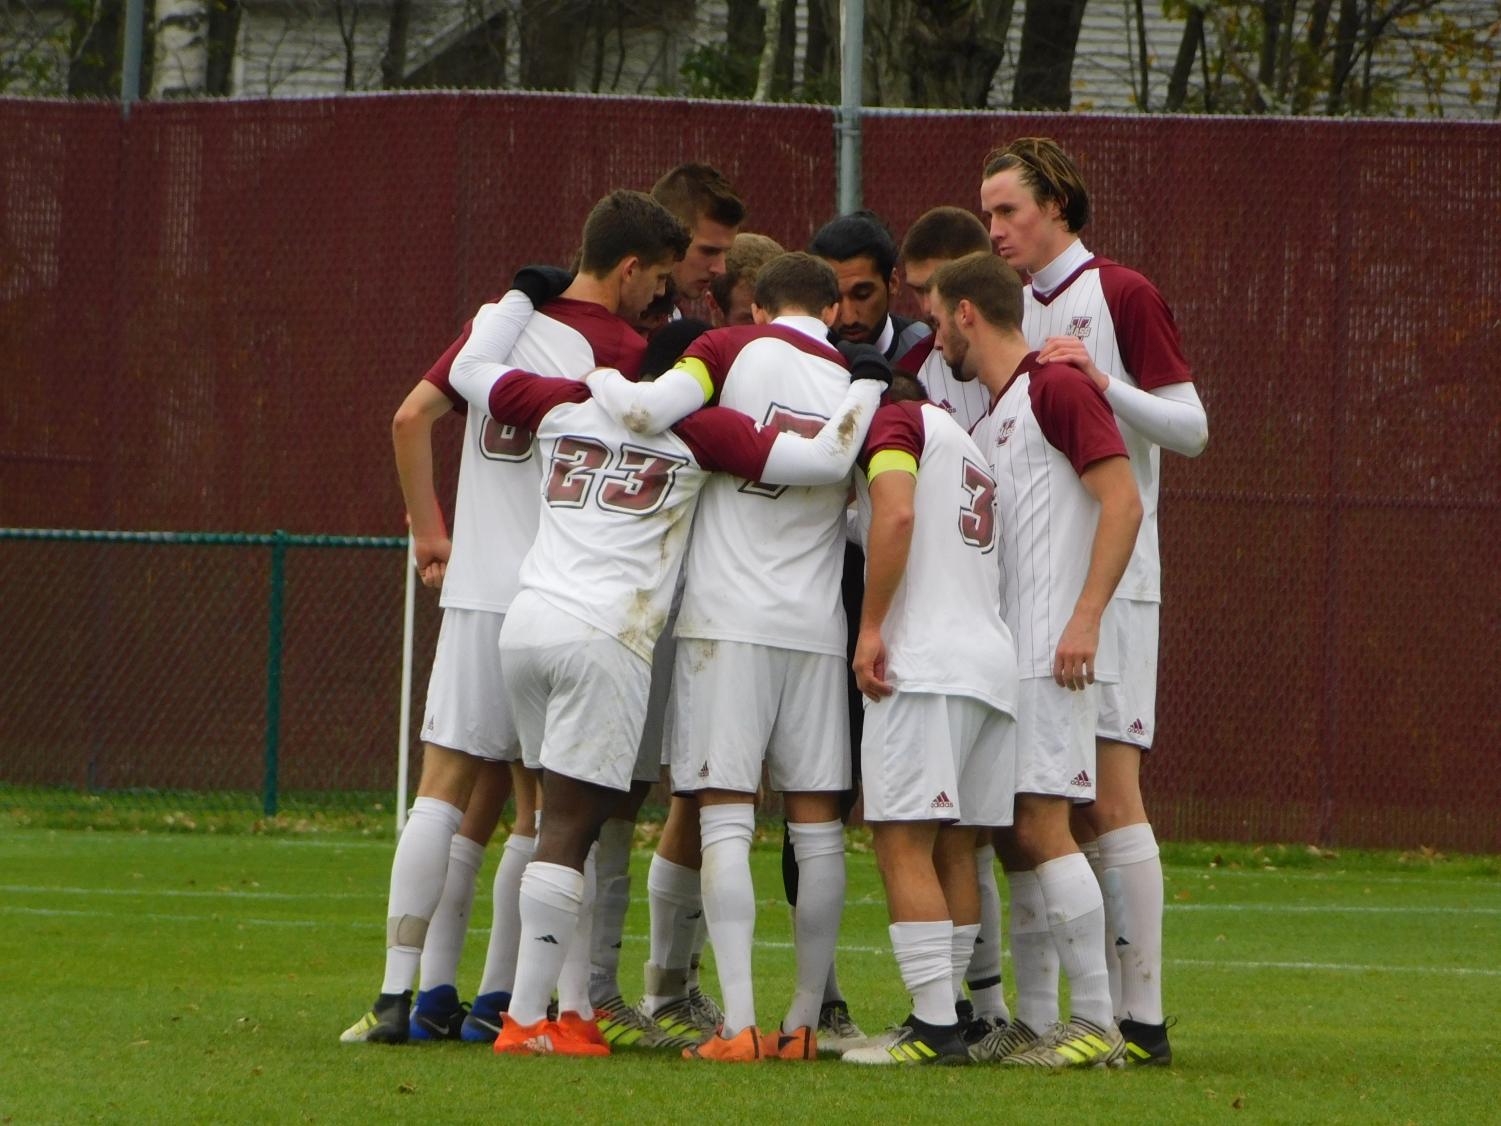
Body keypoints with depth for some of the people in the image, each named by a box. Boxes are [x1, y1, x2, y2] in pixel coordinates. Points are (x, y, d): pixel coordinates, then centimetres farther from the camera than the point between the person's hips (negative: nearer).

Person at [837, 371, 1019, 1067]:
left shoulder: (893, 421, 0)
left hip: (927, 665, -9)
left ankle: (935, 1028, -16)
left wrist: (871, 628, -14)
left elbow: (896, 515, -15)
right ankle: (944, 1012, 10)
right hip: (993, 663, 9)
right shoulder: (964, 441, 26)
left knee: (903, 845, -9)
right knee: (955, 850, 10)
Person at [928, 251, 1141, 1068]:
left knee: (1041, 826, -13)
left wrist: (1084, 618, -22)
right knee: (1014, 837, 8)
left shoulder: (1056, 390, -7)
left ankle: (1096, 1023, -12)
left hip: (1052, 655, -9)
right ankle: (1029, 1024, 11)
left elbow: (1122, 503, -15)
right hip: (1003, 656, 9)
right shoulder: (986, 419, 21)